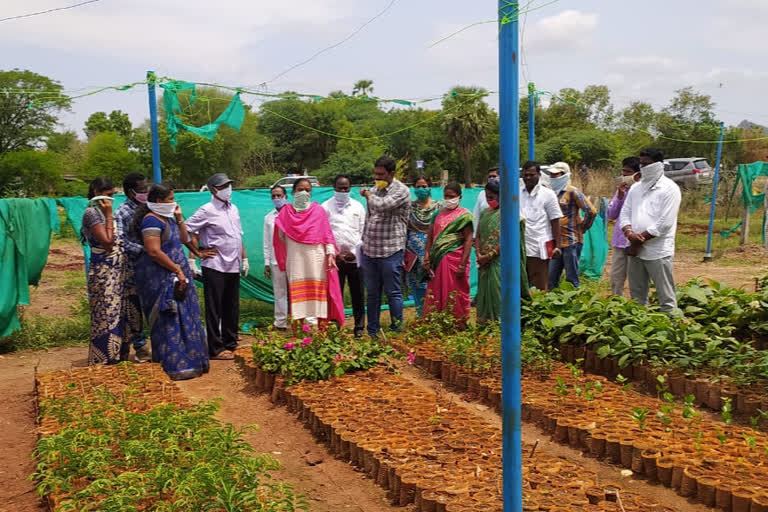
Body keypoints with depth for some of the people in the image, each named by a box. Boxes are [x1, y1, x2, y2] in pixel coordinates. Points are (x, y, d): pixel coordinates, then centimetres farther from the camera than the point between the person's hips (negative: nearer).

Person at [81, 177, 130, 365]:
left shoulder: (101, 212, 16)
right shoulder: (91, 213, -11)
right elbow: (107, 242, -18)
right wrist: (109, 216, -14)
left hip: (116, 272, 9)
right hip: (104, 274, -9)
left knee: (118, 317, 12)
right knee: (106, 319, -4)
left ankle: (117, 359, 21)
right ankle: (104, 363, 4)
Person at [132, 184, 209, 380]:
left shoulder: (167, 217, 14)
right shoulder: (151, 220, -15)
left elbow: (184, 238, 22)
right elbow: (154, 252, -22)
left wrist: (179, 218, 8)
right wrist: (177, 270, -18)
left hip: (175, 276, 9)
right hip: (160, 278, -9)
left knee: (183, 318, 11)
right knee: (169, 320, -6)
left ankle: (189, 360, 19)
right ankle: (177, 366, -2)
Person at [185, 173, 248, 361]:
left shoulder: (234, 209, 14)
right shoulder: (207, 211, -8)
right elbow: (188, 230, -11)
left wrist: (244, 258, 17)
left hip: (233, 267, 7)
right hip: (215, 266, -7)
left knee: (232, 308, 13)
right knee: (214, 309, -1)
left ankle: (231, 343, 25)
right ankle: (216, 349, 5)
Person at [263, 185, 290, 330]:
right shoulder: (269, 217, 13)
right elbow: (266, 242, 13)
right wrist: (266, 263, 7)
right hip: (276, 261, 3)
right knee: (279, 292, 6)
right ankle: (280, 323, 13)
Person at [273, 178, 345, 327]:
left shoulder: (319, 211, 9)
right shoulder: (286, 212, 11)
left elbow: (327, 234, 4)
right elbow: (280, 237, 14)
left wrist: (330, 254, -6)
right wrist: (283, 261, 11)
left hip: (316, 258, -1)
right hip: (295, 258, 1)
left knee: (319, 292, -3)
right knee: (297, 293, -3)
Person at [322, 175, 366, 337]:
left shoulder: (358, 206, 11)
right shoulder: (326, 207, 5)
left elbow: (363, 232, 8)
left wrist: (355, 252, -3)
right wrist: (334, 253, -8)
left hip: (355, 257, 1)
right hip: (335, 258, -1)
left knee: (358, 294, 5)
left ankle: (359, 327, 13)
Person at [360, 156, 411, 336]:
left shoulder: (401, 191, -9)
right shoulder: (375, 190, 14)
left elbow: (382, 205, -26)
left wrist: (368, 194, -6)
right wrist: (364, 242, 15)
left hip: (390, 252, -7)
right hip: (369, 251, 7)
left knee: (393, 293, 1)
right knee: (372, 294, 13)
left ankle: (396, 331, 10)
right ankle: (372, 332, 21)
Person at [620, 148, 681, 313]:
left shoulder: (669, 188, -6)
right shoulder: (636, 188, 15)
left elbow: (665, 222, -13)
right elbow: (625, 213, 11)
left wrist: (639, 239, -12)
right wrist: (629, 233, -9)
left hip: (658, 251, -7)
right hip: (635, 250, 7)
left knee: (666, 297, -2)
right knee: (637, 295, 14)